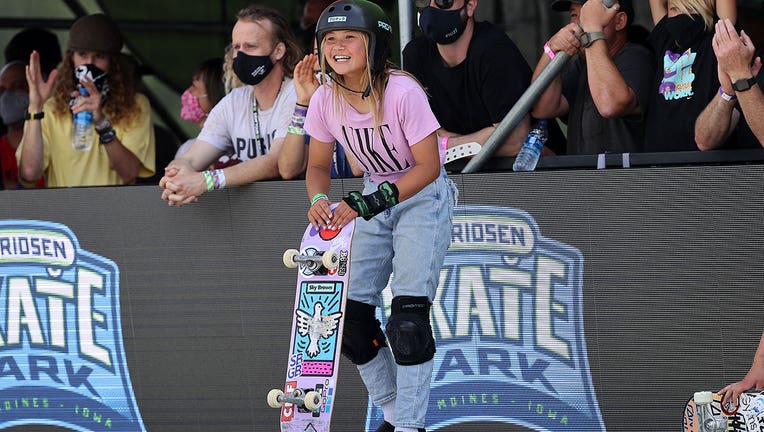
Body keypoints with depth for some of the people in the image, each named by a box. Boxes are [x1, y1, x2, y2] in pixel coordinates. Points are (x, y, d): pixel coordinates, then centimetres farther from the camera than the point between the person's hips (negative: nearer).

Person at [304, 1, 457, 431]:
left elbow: (428, 166, -23)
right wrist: (320, 199, -21)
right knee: (351, 313, 1)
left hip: (423, 196, -6)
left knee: (407, 318, -17)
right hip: (375, 199, 6)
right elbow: (318, 165, 2)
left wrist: (370, 203, -31)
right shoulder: (325, 100, -11)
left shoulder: (402, 92, -26)